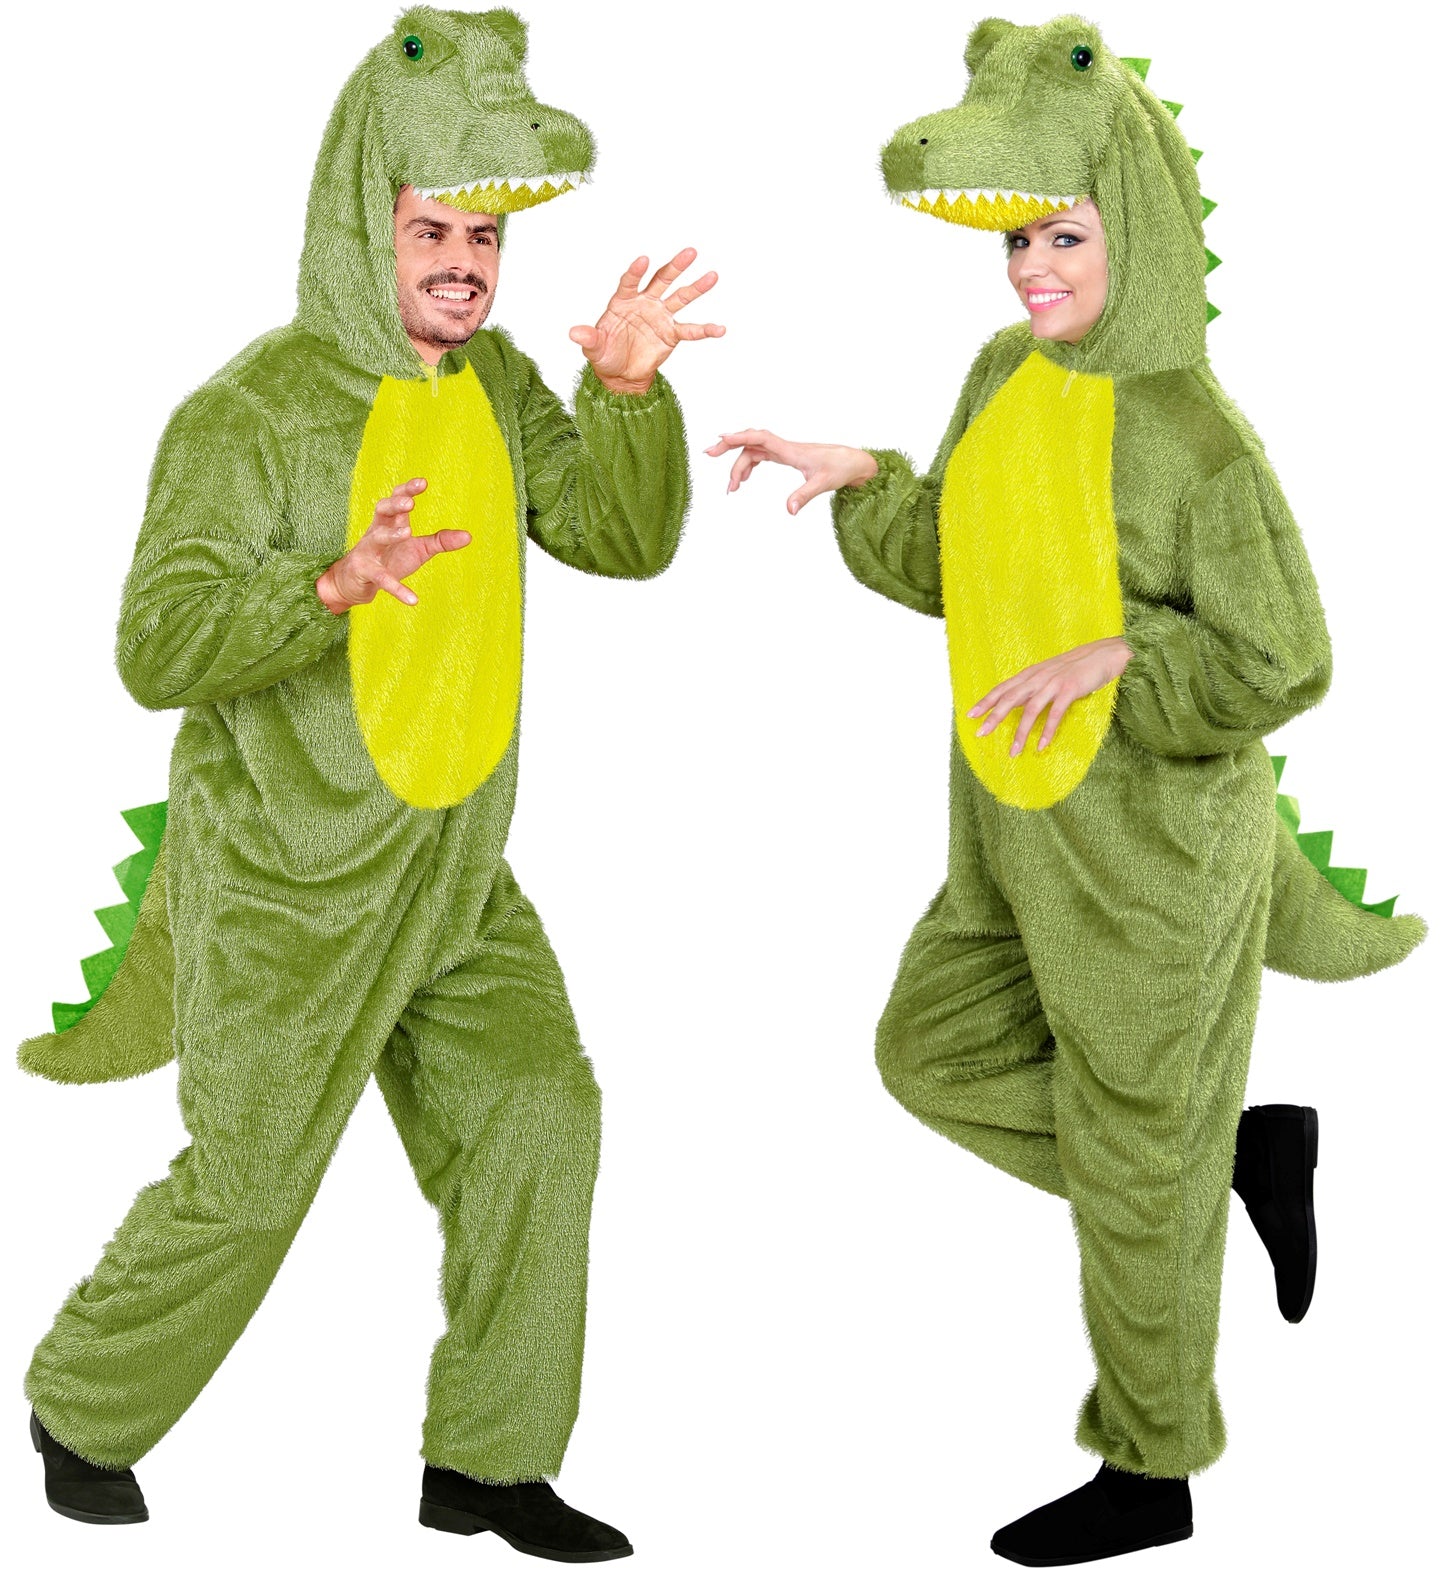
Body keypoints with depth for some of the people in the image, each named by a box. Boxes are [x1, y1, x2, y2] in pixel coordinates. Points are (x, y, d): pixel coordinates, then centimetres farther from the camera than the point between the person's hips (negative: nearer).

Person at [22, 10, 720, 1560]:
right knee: (244, 1185, 5)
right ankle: (80, 1406, 32)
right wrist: (337, 583, -42)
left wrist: (628, 389, -19)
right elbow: (160, 647, -25)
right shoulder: (252, 411, -19)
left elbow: (624, 538, -1)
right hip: (287, 876, -6)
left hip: (453, 870, 7)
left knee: (535, 1122, 2)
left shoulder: (492, 380, 3)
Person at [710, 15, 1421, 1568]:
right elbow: (954, 563, 12)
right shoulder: (1006, 375, 0)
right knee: (932, 1055, 19)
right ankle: (1248, 1148, 27)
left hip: (1154, 843, -8)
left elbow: (1279, 668, -20)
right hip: (1029, 828, 8)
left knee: (1131, 1162, 6)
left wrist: (1105, 658, -25)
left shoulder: (1197, 434, -22)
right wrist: (853, 477, -2)